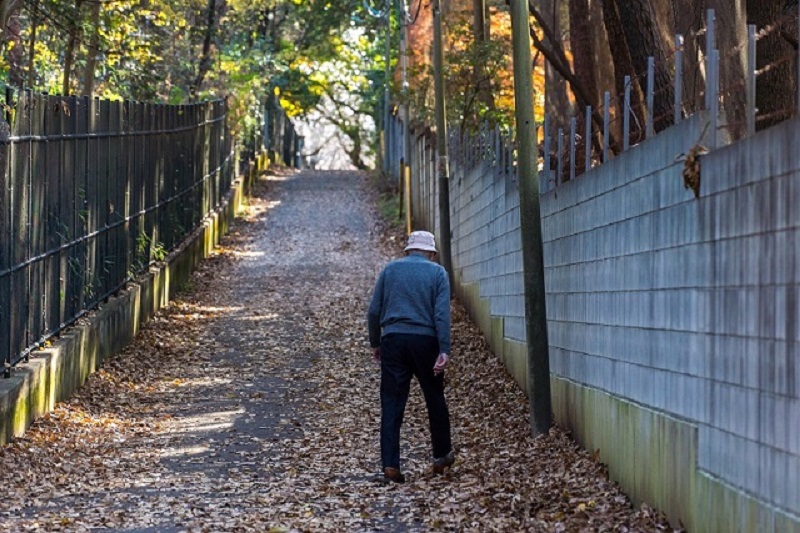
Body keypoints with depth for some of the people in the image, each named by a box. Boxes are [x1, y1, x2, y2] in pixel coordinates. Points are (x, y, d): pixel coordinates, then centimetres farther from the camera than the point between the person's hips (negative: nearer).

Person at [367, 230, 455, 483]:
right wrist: (444, 351, -10)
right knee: (435, 399, 15)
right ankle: (442, 456, 25)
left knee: (391, 405, 1)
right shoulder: (437, 272, 4)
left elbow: (374, 311, 9)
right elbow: (442, 314, -6)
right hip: (425, 340, -1)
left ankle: (390, 464, -6)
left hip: (393, 341, 1)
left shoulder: (390, 269, 11)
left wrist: (375, 343, 18)